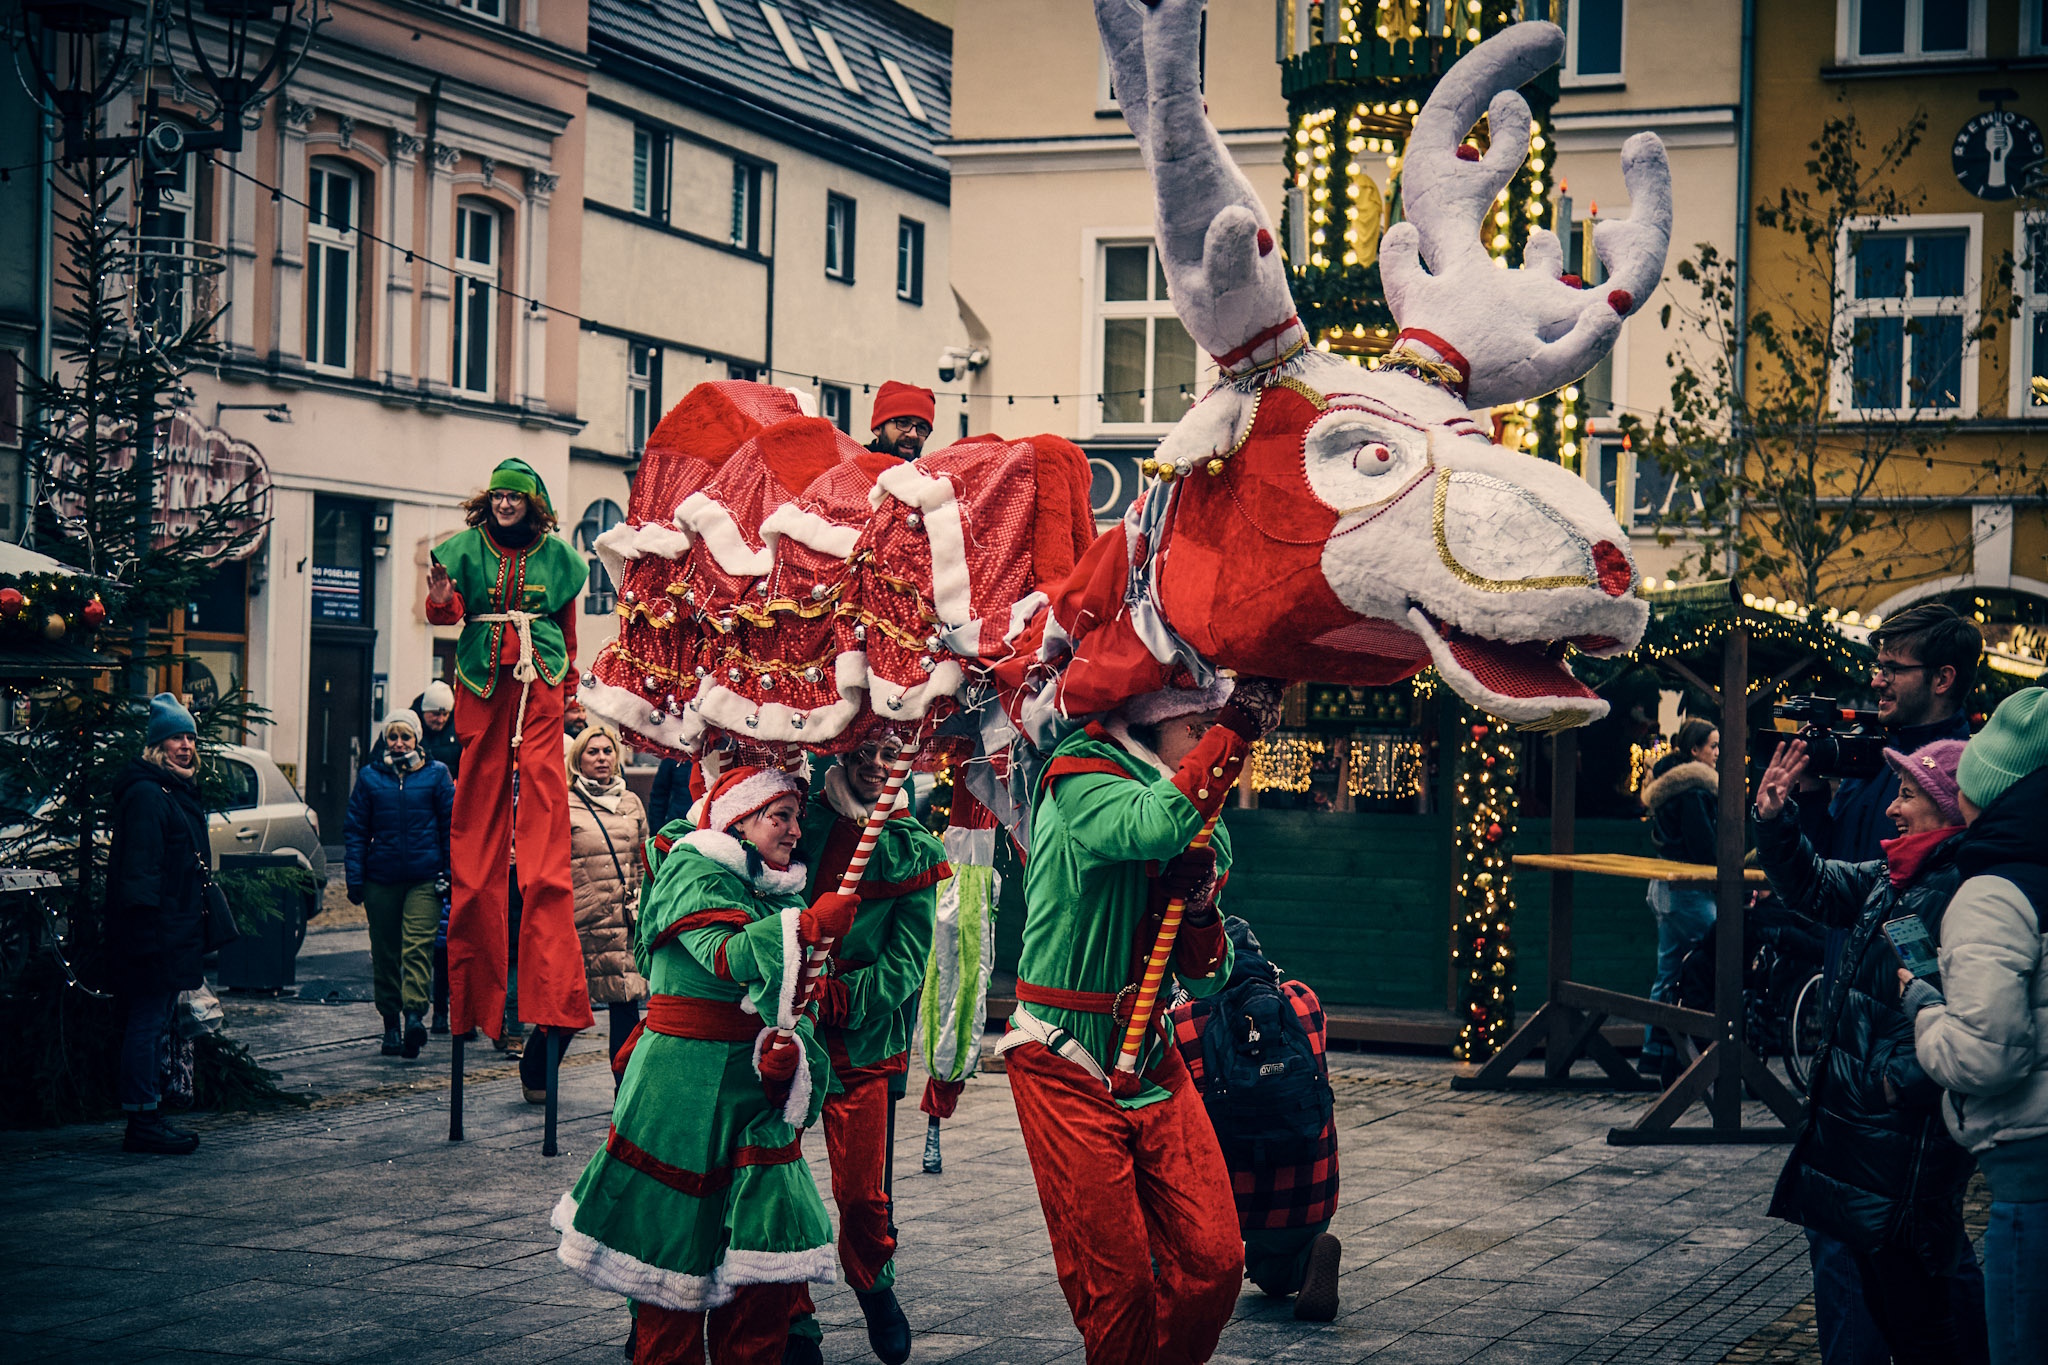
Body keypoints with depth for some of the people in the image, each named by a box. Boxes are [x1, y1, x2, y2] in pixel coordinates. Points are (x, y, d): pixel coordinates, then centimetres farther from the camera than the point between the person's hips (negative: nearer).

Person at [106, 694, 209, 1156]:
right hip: (154, 935, -10)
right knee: (147, 1024, -7)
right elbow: (139, 871, -20)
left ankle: (148, 1120, 18)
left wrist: (192, 934, 23)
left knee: (153, 1025, 13)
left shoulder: (179, 792, 18)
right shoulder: (146, 795, -14)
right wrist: (148, 934, -25)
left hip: (175, 934, 10)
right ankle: (142, 1122, -4)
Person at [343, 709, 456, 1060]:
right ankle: (390, 1026, 14)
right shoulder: (370, 777, 8)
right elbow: (355, 831, 9)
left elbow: (451, 825, 7)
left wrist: (451, 873, -1)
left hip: (425, 878, -2)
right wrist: (355, 880, 2)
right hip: (381, 879, 2)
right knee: (385, 952, 7)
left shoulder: (436, 774, 5)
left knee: (418, 947, -15)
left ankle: (415, 1014, -25)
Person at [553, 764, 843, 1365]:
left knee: (764, 1253, 2)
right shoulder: (692, 871, -7)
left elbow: (796, 998, 9)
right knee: (675, 1242, 0)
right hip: (686, 1084, -6)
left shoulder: (784, 892, 14)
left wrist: (788, 1047, -12)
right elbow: (724, 955, -25)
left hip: (757, 1086, 6)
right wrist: (806, 925, -37)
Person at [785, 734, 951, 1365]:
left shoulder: (914, 852, 3)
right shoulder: (802, 819, 2)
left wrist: (841, 997, -15)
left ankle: (873, 1283, 29)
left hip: (860, 1037, 0)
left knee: (861, 1193, -3)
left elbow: (906, 963, -1)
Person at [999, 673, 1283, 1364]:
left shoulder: (1205, 823, 11)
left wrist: (1199, 909, -7)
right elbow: (1155, 827, -36)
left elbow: (1206, 979, 13)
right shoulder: (1079, 777, -12)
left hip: (1153, 1063, 6)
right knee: (1115, 1286, -5)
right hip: (1066, 1066, -6)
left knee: (1214, 1262, -3)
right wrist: (1237, 727, -34)